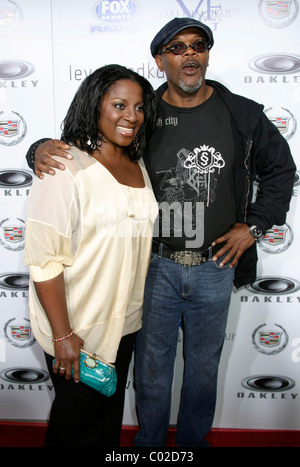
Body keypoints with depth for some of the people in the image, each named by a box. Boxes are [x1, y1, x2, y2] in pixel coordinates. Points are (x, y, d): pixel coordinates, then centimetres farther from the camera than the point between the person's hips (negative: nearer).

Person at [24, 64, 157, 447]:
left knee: (111, 408, 23)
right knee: (77, 416, 13)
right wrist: (62, 334, -19)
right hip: (76, 326, -6)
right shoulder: (64, 167, -18)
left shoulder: (138, 166, 6)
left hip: (123, 322, 7)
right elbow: (43, 259, -20)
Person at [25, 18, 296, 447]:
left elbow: (280, 168, 12)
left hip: (215, 265, 1)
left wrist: (254, 225, 4)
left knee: (203, 366, 18)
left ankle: (193, 440, 45)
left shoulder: (243, 115, 0)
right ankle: (149, 441, 42)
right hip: (154, 264, -1)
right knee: (151, 365, 14)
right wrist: (44, 149, -19)